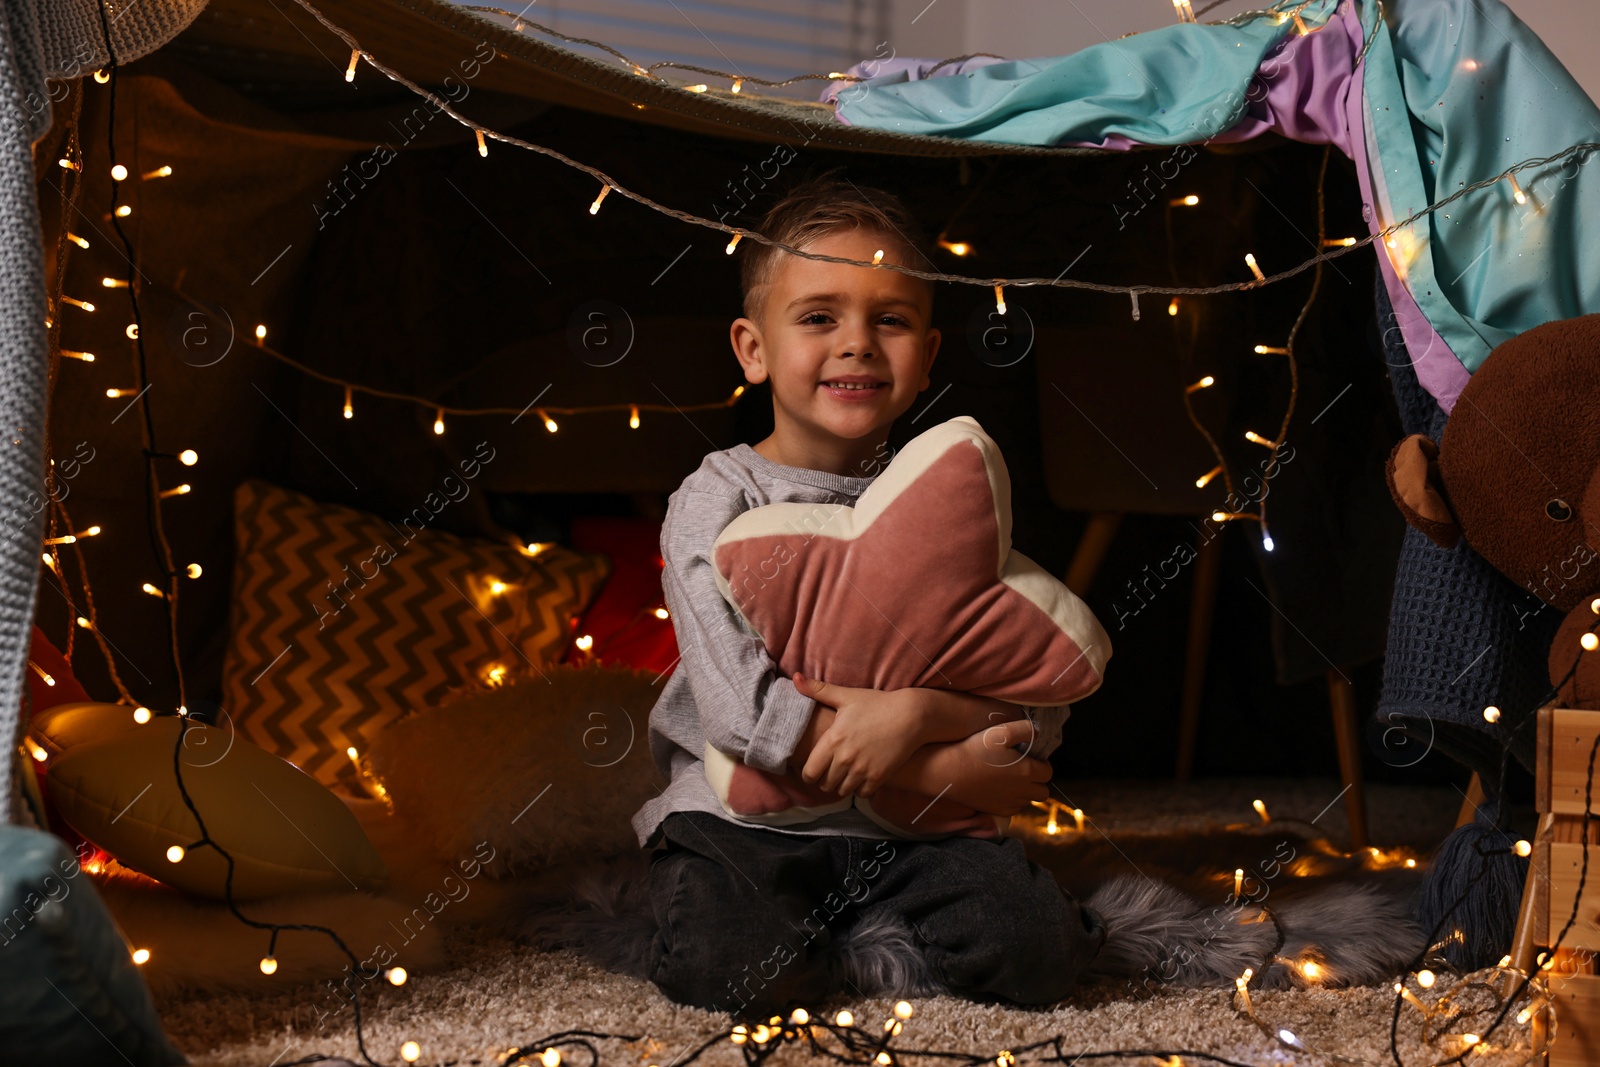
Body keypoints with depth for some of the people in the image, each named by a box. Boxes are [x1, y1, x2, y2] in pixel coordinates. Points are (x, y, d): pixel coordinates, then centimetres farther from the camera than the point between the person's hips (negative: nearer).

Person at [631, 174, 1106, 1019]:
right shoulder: (716, 503, -3)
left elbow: (1040, 714, -2)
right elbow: (743, 710, -16)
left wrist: (920, 713, -23)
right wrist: (945, 771, -16)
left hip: (900, 833, 3)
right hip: (742, 821, -2)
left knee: (1039, 942, -22)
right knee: (721, 968, -31)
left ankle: (831, 951, -1)